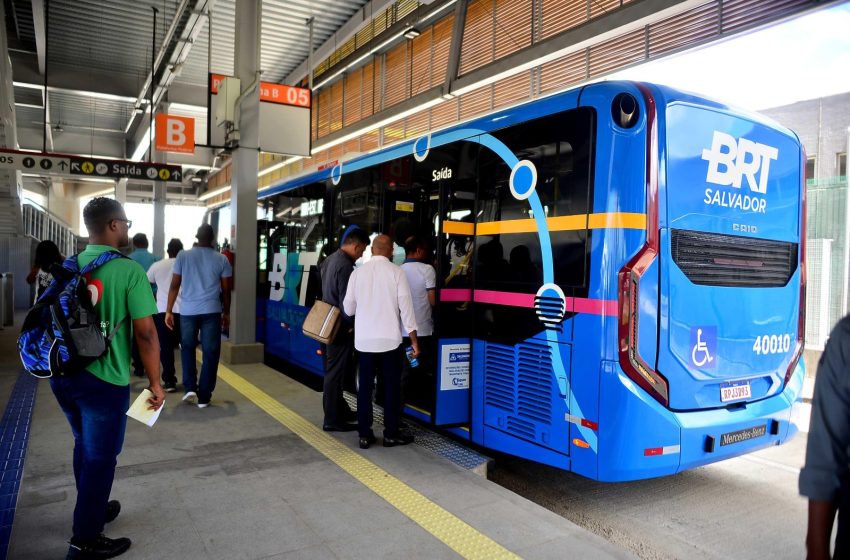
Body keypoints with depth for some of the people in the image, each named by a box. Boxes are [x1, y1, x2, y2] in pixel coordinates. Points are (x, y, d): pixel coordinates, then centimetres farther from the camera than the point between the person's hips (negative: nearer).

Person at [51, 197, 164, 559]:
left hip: (62, 374, 7)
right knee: (100, 457, 8)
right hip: (103, 380, -7)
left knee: (84, 446, 25)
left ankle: (92, 508, 44)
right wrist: (155, 382, -8)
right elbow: (145, 332, -18)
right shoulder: (129, 271, -16)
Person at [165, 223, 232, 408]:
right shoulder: (221, 259, 4)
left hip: (187, 310, 1)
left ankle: (189, 388, 12)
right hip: (212, 311, -1)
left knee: (187, 348, 20)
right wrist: (226, 313, 15)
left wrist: (169, 310, 7)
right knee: (210, 353, 5)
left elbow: (174, 285, 1)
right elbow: (226, 290, 5)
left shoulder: (183, 255, 3)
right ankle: (204, 397, 7)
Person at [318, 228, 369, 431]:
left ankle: (340, 410, 31)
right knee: (336, 374, -1)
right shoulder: (346, 266, -20)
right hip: (339, 328, -10)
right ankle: (332, 420, 8)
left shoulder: (329, 260, 10)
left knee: (331, 371, 17)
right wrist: (350, 325, -10)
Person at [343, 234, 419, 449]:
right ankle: (391, 434, 15)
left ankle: (364, 435, 14)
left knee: (365, 386, 10)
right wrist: (414, 340, -2)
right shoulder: (396, 272, -6)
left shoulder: (358, 272, 2)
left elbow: (348, 308, 7)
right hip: (390, 338, -2)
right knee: (391, 386, 8)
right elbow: (405, 306, -8)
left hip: (364, 339, 3)